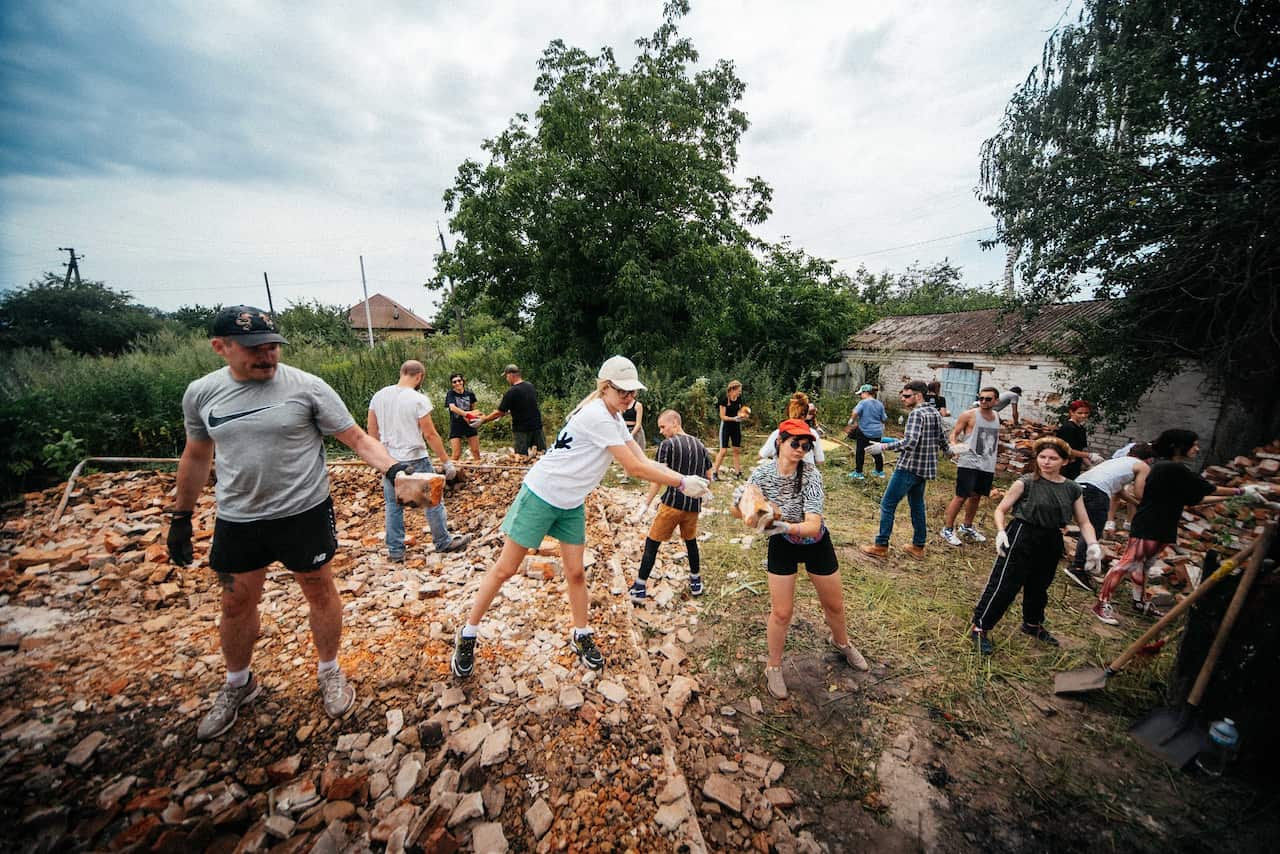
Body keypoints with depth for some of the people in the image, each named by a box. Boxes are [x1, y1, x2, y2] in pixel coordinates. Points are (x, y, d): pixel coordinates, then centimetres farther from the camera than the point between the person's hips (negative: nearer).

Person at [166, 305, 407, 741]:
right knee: (236, 605, 19)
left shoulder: (307, 387, -13)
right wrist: (181, 516, 17)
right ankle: (238, 684, 45)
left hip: (304, 514, -3)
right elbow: (196, 456, 13)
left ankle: (329, 672, 35)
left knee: (320, 593, 11)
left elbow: (357, 438, -13)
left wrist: (392, 469, -31)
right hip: (236, 521, 4)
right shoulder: (201, 393, 0)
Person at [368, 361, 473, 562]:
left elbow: (372, 431, 9)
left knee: (393, 505, 14)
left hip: (389, 461, 6)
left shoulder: (379, 396, 3)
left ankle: (395, 551, 21)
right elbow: (430, 435, -15)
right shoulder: (419, 399, -14)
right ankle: (443, 542, 22)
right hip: (415, 460, -5)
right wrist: (446, 461, -7)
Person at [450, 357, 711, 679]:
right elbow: (634, 468, -26)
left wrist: (684, 477, -12)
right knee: (505, 568, 5)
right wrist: (682, 483, -22)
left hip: (571, 504, 8)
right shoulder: (597, 415, -26)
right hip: (541, 494, -8)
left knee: (575, 572, 11)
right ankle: (467, 635, 23)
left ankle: (581, 636, 29)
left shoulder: (615, 418, 3)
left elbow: (642, 460, -1)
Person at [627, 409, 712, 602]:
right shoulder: (700, 445, 10)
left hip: (672, 503, -5)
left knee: (651, 544, 5)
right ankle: (696, 582, 35)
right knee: (691, 541, 25)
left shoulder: (668, 444, -8)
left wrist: (645, 506, -13)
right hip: (694, 505, 6)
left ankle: (639, 589, 9)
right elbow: (708, 477, 13)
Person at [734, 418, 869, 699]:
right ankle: (773, 668, 29)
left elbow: (813, 525, -36)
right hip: (782, 546, 0)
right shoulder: (763, 472, -22)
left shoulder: (810, 474, -28)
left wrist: (785, 526, -55)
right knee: (781, 612, 3)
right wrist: (738, 503, -38)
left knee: (834, 605, 20)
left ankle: (841, 642, 54)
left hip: (816, 544, 1)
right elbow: (737, 512, -15)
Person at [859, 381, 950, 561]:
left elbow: (909, 442, -30)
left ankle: (881, 546, 5)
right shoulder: (935, 413, 10)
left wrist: (883, 447, -27)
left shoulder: (917, 414, -17)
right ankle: (918, 546, 27)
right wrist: (947, 449, 41)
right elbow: (942, 441, 21)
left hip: (909, 467, -9)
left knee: (887, 504, -1)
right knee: (917, 505, 19)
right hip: (925, 468, 9)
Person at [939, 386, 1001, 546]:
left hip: (987, 465, 6)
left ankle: (967, 527, 34)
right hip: (969, 463, -6)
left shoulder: (996, 417, 10)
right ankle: (947, 529, 6)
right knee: (961, 497, -6)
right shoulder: (969, 415, -8)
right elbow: (954, 434, -8)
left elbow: (994, 440, 23)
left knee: (976, 496, 17)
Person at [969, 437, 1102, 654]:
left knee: (1039, 586, 23)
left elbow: (1084, 523, 7)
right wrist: (1001, 531, -23)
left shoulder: (1073, 489, 3)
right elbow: (1000, 510, -8)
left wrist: (1093, 545, -9)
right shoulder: (1025, 483, -11)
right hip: (1022, 538, -5)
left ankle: (1033, 624, 46)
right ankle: (980, 627, 5)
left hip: (1051, 544, 5)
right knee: (1004, 585, -5)